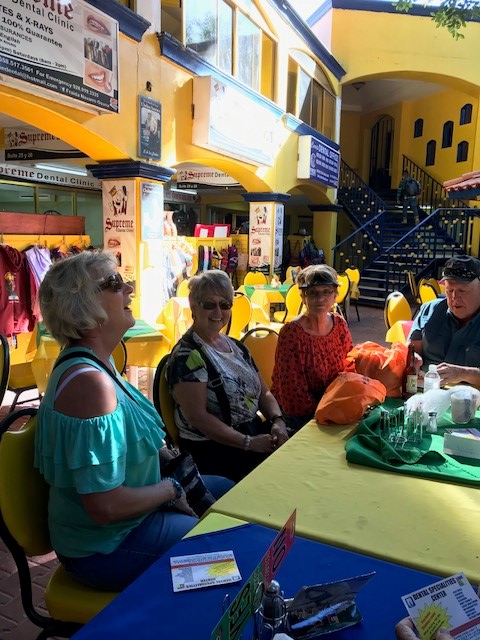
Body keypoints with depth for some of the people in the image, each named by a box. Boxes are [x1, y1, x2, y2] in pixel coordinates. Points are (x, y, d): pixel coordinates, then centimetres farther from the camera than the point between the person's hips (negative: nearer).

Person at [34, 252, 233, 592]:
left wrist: (164, 455, 1)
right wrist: (171, 489, -17)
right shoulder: (90, 382, -32)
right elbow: (106, 507, -33)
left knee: (225, 489, 19)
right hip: (105, 549, -10)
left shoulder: (95, 362, 0)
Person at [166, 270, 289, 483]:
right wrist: (249, 443, -20)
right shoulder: (187, 356, -11)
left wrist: (277, 420, -5)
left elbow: (264, 393, 16)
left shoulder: (236, 347, 14)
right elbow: (198, 418, -17)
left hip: (254, 431, 8)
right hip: (210, 448, -8)